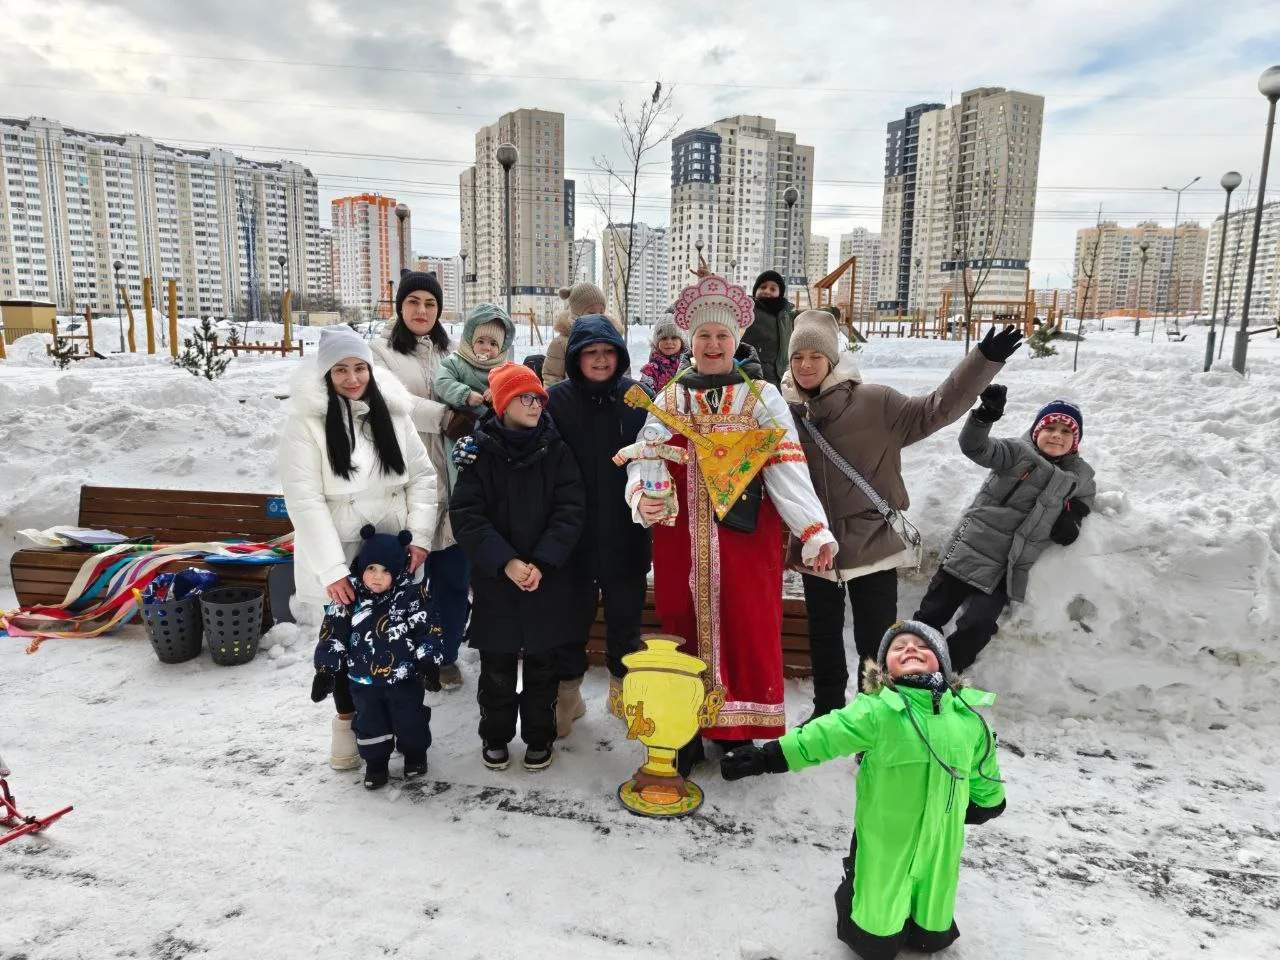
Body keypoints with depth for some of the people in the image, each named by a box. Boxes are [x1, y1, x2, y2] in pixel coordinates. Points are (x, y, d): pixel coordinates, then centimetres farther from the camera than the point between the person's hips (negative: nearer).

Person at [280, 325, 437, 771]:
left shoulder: (392, 412, 1)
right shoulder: (306, 420, -11)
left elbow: (422, 476, 3)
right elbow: (305, 499, -16)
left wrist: (420, 536, -10)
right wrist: (331, 568, -21)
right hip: (339, 554, -3)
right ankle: (347, 720, 32)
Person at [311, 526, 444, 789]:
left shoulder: (412, 595, -15)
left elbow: (429, 631, -11)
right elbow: (332, 636, -5)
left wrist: (429, 664, -14)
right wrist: (326, 671, -6)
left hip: (404, 676, -2)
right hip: (363, 679, 2)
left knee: (410, 719, 12)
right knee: (369, 723, 14)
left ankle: (415, 753, 37)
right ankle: (375, 762, 35)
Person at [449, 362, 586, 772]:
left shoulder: (556, 451, -1)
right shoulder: (480, 452, -3)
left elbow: (570, 511, -7)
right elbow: (466, 515, -9)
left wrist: (542, 563, -17)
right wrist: (505, 562, -19)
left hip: (548, 580, 1)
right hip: (494, 579, 0)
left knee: (542, 663, 12)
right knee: (497, 664, 11)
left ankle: (539, 737, 29)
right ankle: (495, 736, 31)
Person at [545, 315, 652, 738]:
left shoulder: (638, 397, -2)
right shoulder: (557, 400, -6)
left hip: (626, 532, 1)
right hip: (573, 532, -1)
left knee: (625, 615, 16)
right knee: (573, 616, 13)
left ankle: (625, 687, 36)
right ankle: (567, 691, 32)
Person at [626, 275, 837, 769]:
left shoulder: (763, 398, 6)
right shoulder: (668, 400, 11)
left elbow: (786, 468, -4)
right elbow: (646, 459, -2)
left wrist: (815, 533, -13)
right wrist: (644, 499, -24)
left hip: (745, 537, -1)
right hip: (682, 540, 2)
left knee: (746, 627, 1)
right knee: (684, 626, 7)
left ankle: (741, 730, 18)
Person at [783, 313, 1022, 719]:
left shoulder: (875, 403, -11)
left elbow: (936, 409, -14)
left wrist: (984, 360, -21)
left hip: (873, 545, -3)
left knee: (876, 642, 6)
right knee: (824, 638, 20)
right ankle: (827, 711, 39)